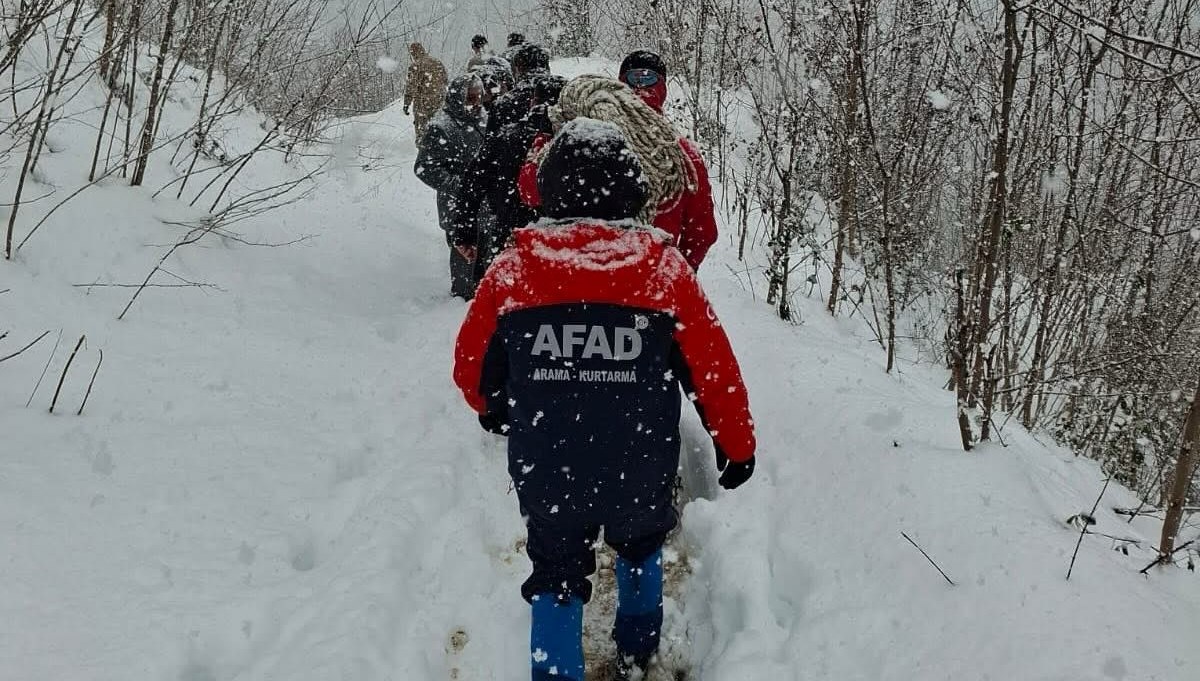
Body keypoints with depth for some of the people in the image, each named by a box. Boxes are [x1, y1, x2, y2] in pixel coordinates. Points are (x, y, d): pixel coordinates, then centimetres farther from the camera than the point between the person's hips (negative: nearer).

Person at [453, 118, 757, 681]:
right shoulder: (666, 268, -13)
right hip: (642, 475, 1)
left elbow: (471, 367, 1)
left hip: (546, 477, -1)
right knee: (640, 547, 31)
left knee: (557, 577, 20)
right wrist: (738, 446, 10)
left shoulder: (512, 269, -11)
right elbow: (714, 369, -7)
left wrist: (495, 411, 24)